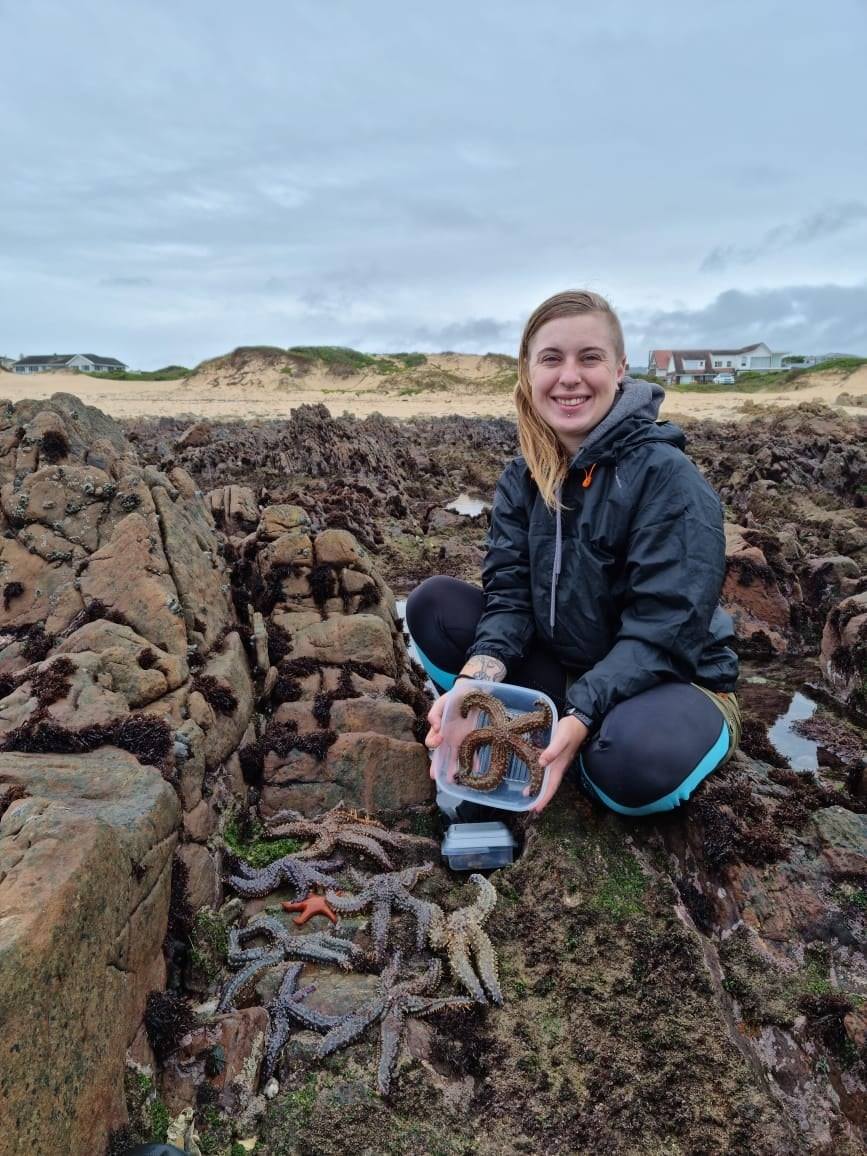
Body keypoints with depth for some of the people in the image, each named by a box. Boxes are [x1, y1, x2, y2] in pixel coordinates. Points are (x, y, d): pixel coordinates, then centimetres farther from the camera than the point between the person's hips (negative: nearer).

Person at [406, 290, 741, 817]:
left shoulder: (668, 478, -20)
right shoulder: (522, 479, -3)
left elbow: (663, 632, -25)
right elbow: (510, 595, -11)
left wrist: (580, 718, -35)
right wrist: (475, 683, -29)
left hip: (674, 682, -4)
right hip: (562, 670, 5)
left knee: (633, 755, -39)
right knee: (433, 604, -10)